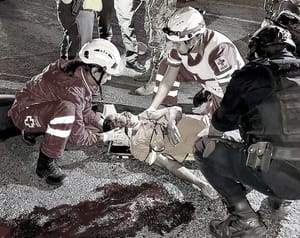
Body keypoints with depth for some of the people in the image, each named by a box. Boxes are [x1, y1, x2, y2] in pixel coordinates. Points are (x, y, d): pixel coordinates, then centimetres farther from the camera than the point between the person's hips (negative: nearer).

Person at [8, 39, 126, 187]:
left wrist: (104, 122, -7)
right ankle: (46, 162, -23)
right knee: (67, 108, -37)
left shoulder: (82, 74, -7)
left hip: (44, 108, 10)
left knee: (92, 128, 1)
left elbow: (84, 111, 5)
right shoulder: (71, 89, -33)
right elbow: (77, 136, -28)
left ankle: (34, 131, 17)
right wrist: (102, 137, -16)